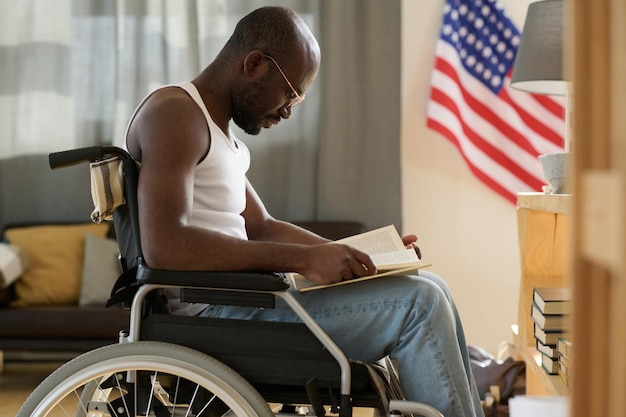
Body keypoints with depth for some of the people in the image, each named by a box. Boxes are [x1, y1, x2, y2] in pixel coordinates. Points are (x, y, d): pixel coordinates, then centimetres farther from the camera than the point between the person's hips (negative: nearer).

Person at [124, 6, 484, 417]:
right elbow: (164, 246, -27)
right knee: (416, 303, -17)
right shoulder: (175, 114, -13)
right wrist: (303, 259, -26)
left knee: (429, 288, 10)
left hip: (238, 298, 10)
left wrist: (356, 255, 8)